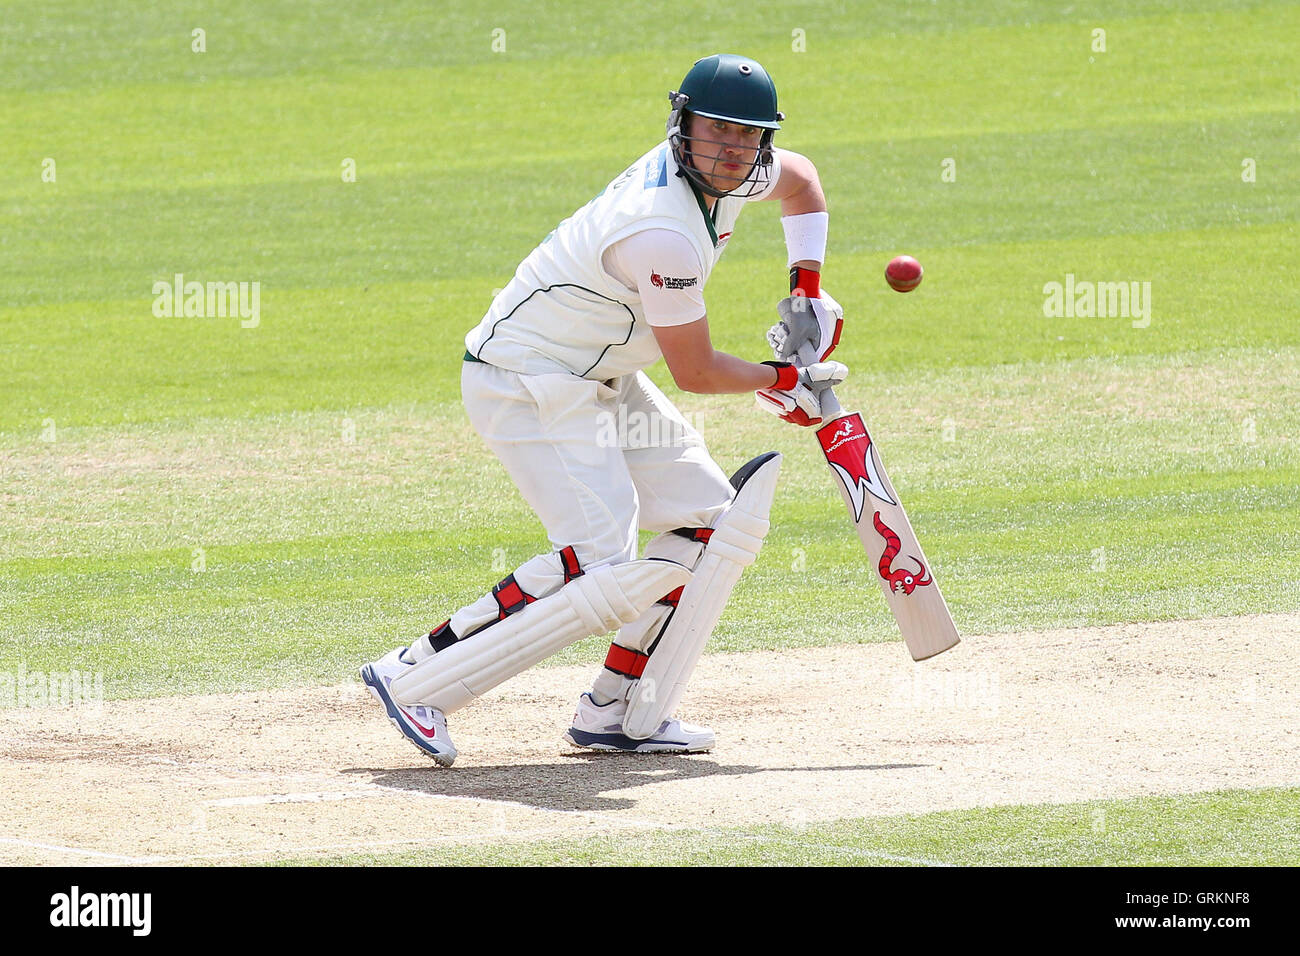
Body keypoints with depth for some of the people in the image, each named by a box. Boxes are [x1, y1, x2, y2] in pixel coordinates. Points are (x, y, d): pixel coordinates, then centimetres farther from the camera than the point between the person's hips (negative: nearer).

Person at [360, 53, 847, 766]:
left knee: (713, 520, 8)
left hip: (598, 380, 10)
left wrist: (808, 291, 14)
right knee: (604, 570, -23)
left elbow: (800, 180, 25)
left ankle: (616, 713, 10)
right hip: (527, 380, -10)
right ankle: (414, 676, -17)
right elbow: (694, 372, -18)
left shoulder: (732, 174, -1)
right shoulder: (665, 231, -29)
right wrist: (784, 381, -1)